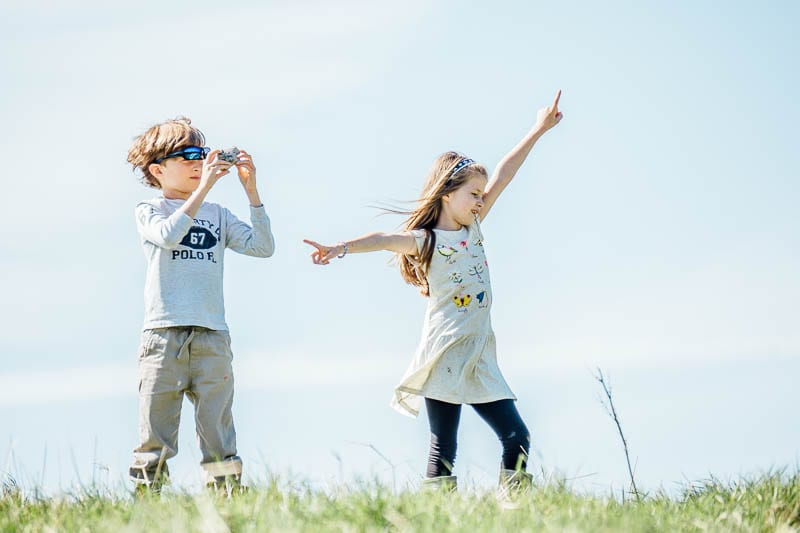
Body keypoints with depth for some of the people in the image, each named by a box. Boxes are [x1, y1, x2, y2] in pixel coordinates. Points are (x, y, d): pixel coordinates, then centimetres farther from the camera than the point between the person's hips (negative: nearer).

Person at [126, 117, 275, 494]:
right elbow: (168, 235, -15)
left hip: (212, 336, 3)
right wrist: (204, 187, -18)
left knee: (218, 432, 0)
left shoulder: (217, 214, 18)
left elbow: (262, 247, 5)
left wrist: (251, 190, -1)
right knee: (156, 433, -4)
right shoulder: (149, 211, 8)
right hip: (164, 334, -3)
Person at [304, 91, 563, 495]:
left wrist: (538, 130, 20)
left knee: (517, 438, 1)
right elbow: (384, 240, -25)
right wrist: (341, 248, -43)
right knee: (443, 449, -5)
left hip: (480, 356, 6)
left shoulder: (472, 228, 13)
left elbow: (502, 176, 15)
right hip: (443, 355, -6)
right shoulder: (424, 241, -5)